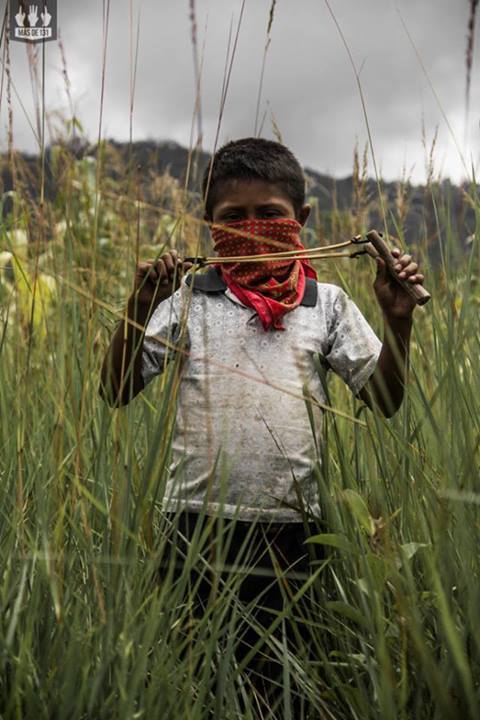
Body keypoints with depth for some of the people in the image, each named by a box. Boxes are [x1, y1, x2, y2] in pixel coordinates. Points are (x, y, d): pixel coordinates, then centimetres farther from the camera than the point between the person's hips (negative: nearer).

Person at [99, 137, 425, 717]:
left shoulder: (326, 303, 6)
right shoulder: (185, 299, 4)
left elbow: (383, 400, 6)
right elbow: (117, 392, 0)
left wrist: (398, 319, -8)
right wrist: (138, 311, -14)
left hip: (291, 524, 1)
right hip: (197, 520, 0)